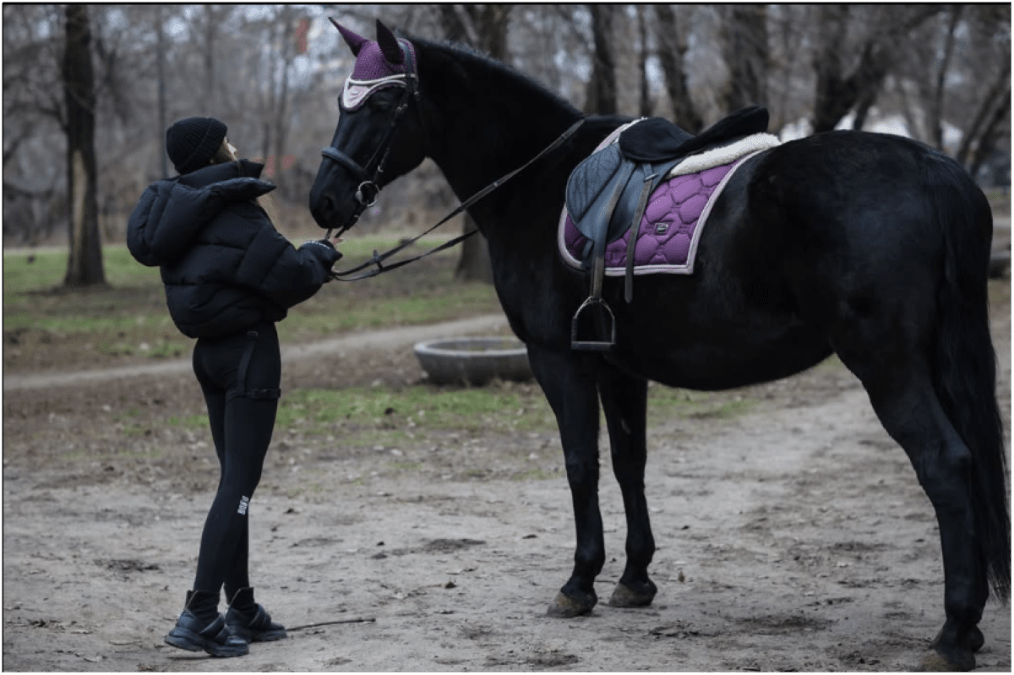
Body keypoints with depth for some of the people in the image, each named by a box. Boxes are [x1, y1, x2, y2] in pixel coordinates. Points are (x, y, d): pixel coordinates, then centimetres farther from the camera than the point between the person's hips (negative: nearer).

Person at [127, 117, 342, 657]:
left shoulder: (178, 212, 6)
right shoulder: (237, 217, -18)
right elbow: (290, 281, -18)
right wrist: (318, 257, 3)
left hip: (209, 349, 9)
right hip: (250, 350, -9)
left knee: (234, 478, 15)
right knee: (239, 483, -7)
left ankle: (241, 610, 22)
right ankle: (198, 616, -13)